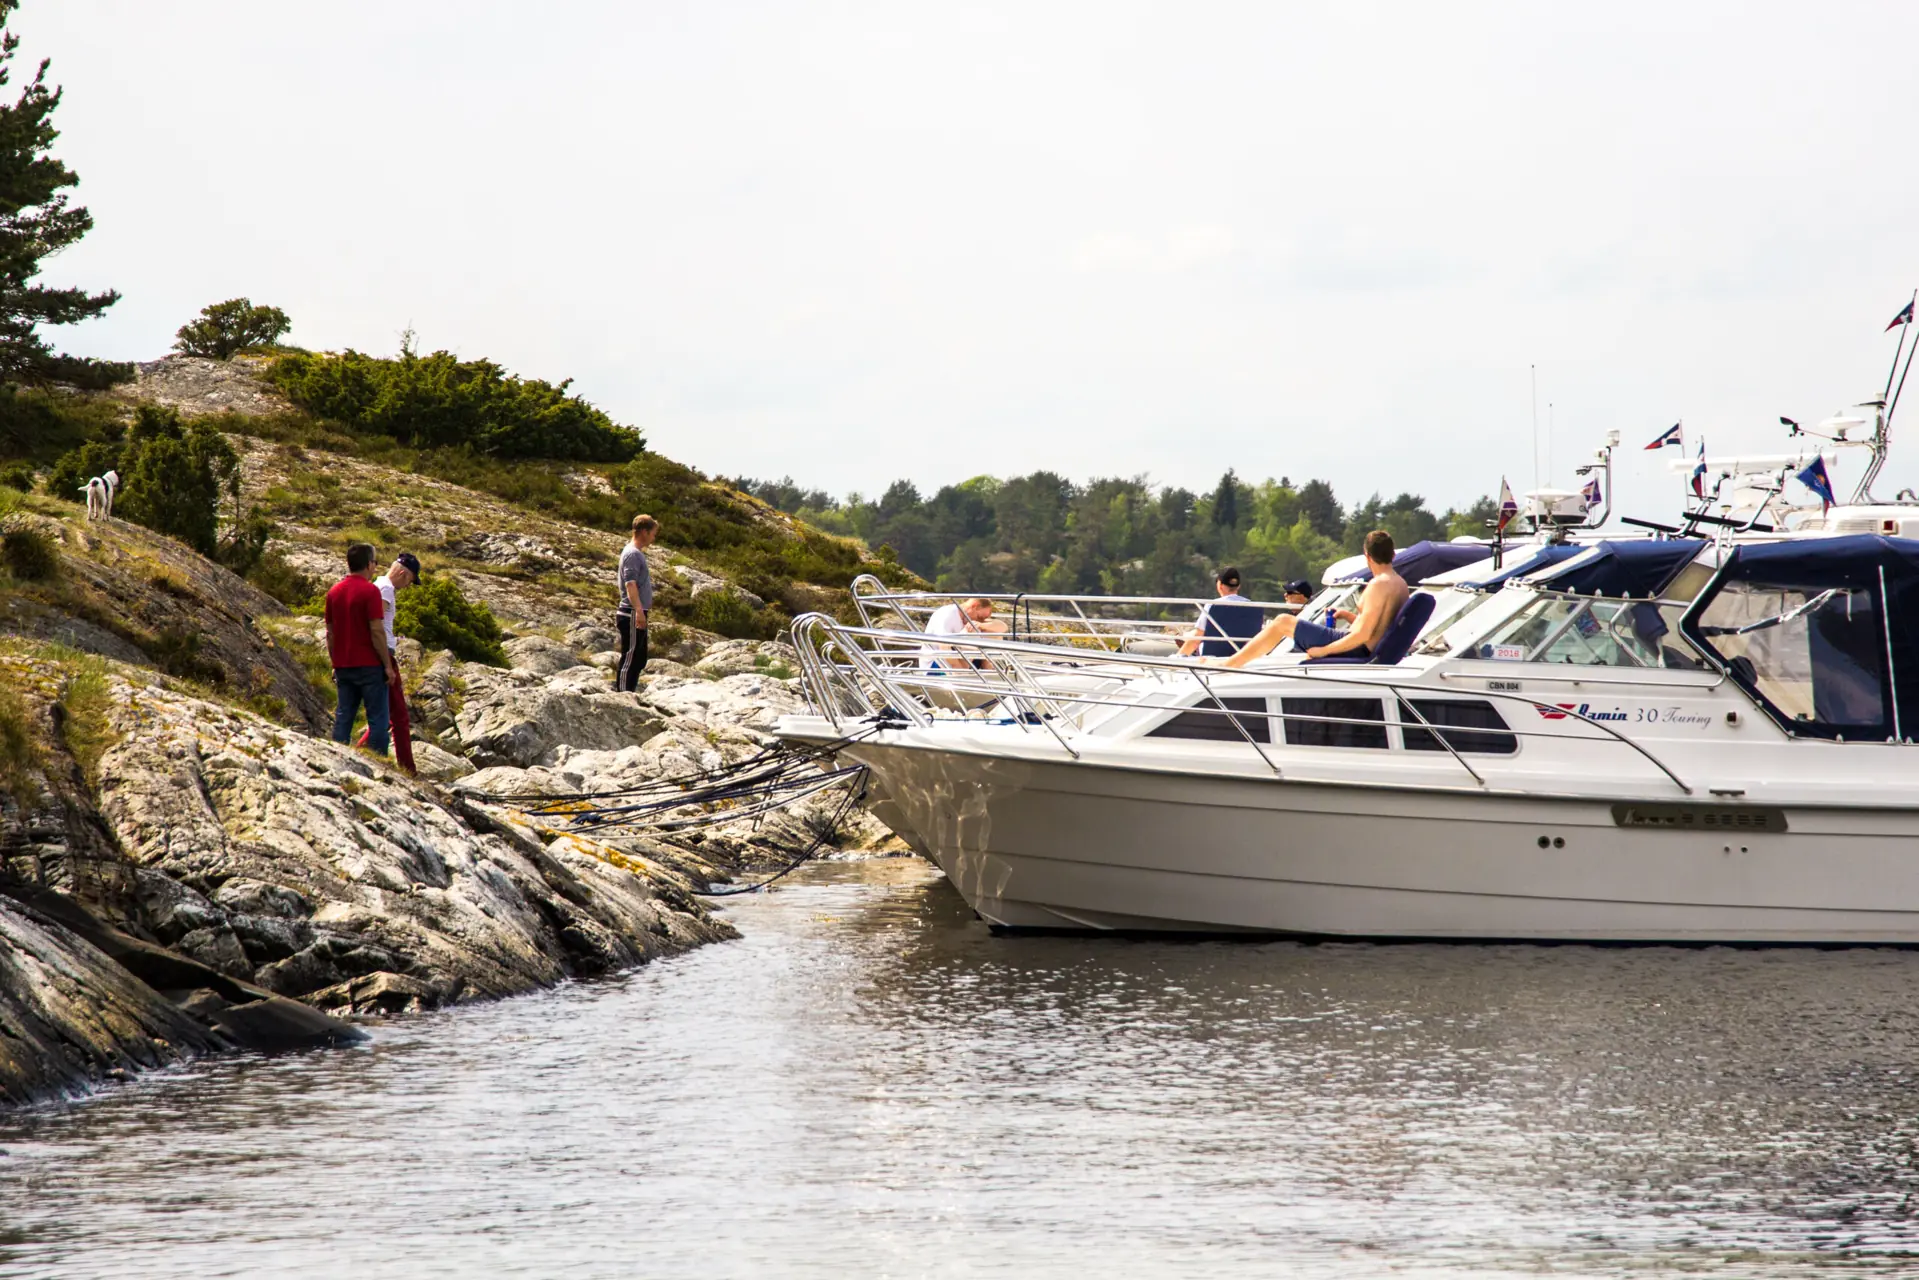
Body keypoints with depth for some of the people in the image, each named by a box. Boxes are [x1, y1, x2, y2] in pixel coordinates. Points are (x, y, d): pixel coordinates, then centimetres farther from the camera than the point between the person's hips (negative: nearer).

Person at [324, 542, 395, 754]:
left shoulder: (334, 592, 9)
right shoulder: (370, 591, -11)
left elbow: (330, 633, 13)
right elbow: (377, 631, -16)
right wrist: (388, 665, -10)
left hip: (343, 666, 6)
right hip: (369, 665, -6)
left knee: (343, 718, 8)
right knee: (378, 719, -2)